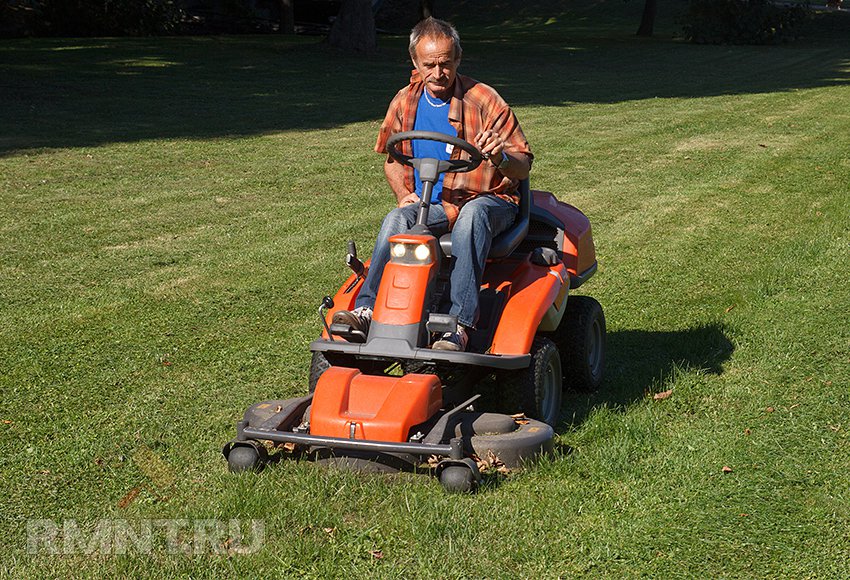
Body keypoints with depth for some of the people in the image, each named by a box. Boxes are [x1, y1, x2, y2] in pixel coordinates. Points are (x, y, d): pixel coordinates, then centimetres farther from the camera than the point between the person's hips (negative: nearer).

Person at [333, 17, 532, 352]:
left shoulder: (484, 100, -5)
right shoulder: (405, 102, 8)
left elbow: (523, 165, -5)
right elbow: (391, 159, 22)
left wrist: (500, 159, -28)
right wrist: (404, 194, 1)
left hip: (489, 201, -4)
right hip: (431, 207, 4)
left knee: (472, 215, -38)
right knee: (396, 219, -27)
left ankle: (459, 325, -48)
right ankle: (367, 312, -39)